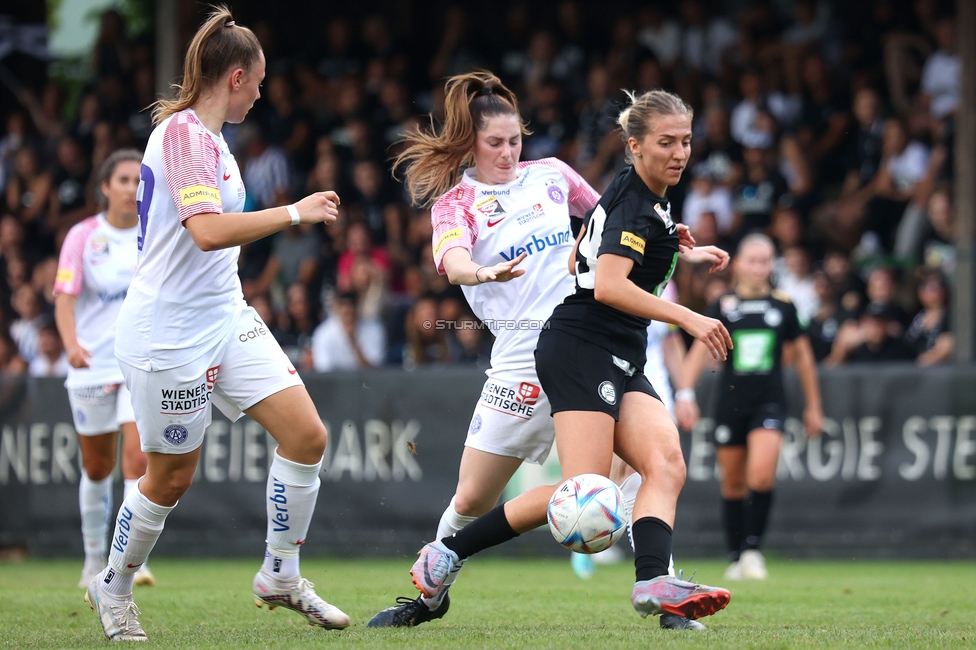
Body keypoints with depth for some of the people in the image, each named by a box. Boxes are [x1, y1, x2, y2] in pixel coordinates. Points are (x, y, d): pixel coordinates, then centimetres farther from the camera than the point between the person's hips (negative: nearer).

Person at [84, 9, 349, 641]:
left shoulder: (207, 136, 12)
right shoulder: (183, 133, -18)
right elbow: (207, 231, -31)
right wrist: (294, 213, -24)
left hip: (225, 320, 9)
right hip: (169, 334, -9)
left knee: (307, 434, -3)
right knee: (171, 477, 4)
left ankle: (281, 575, 11)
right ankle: (113, 586, 28)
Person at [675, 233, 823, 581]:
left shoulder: (783, 306, 5)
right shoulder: (723, 307, 2)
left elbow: (801, 355, 15)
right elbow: (700, 348, -5)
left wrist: (813, 406, 17)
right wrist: (685, 393, -18)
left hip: (769, 402, -1)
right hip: (731, 404, 1)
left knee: (762, 474, -20)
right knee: (733, 483, 6)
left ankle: (752, 548, -8)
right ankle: (736, 558, 19)